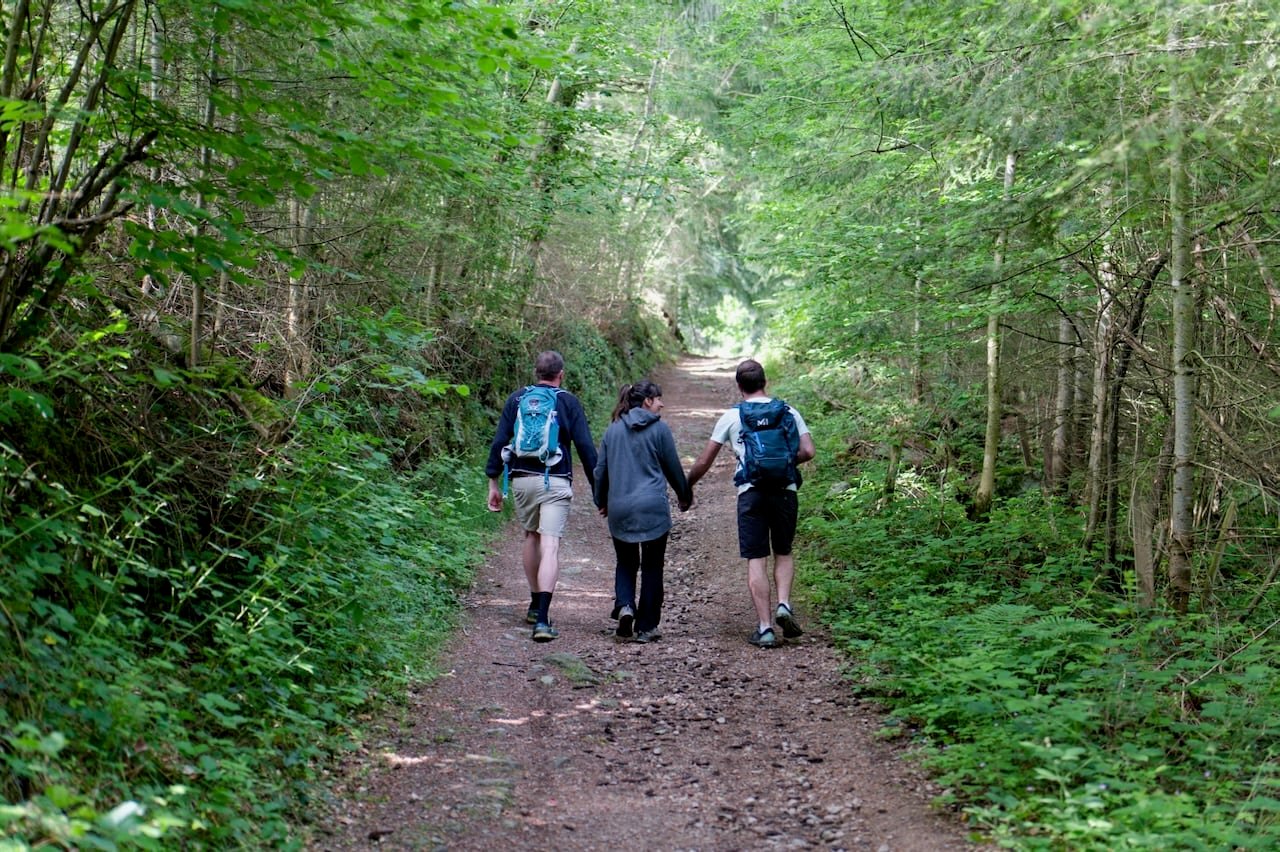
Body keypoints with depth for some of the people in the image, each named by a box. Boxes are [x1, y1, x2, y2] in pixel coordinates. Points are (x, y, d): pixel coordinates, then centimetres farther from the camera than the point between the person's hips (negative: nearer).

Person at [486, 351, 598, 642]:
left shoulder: (517, 399, 9)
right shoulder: (568, 402, 3)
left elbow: (499, 441, 6)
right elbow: (586, 447, -1)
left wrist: (493, 482, 11)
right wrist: (598, 488, 4)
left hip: (522, 480, 3)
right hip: (555, 482, -3)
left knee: (531, 536, 24)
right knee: (550, 546, -8)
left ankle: (535, 605, 33)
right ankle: (542, 618, -20)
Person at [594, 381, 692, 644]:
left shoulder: (612, 430, 8)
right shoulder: (659, 429, -3)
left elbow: (600, 469, 13)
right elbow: (673, 468, 4)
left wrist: (601, 501, 28)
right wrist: (685, 496, 21)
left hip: (619, 508, 3)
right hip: (653, 508, -3)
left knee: (625, 562, 17)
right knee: (652, 567, 7)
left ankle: (624, 606, -8)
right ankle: (646, 627, 8)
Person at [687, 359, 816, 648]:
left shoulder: (732, 416, 6)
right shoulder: (788, 412, 9)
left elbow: (704, 462, 8)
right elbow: (808, 452, 2)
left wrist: (686, 487, 23)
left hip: (750, 491, -1)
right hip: (785, 490, 2)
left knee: (756, 560, 2)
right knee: (784, 553, 19)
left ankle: (764, 627, -1)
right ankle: (784, 604, -4)